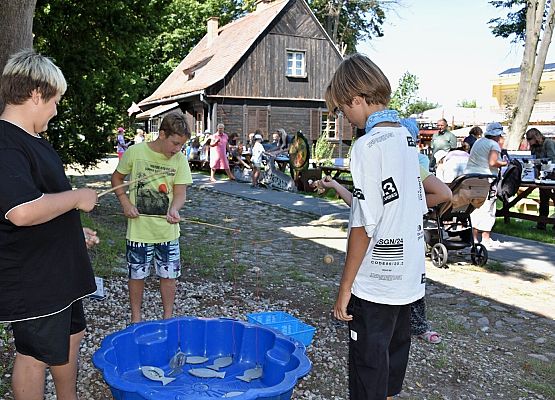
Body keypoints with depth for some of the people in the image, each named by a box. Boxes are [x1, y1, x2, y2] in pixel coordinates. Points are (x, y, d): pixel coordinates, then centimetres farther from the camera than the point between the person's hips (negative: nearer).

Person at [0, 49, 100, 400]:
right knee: (36, 354, 7)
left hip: (60, 269, 11)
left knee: (71, 335, 24)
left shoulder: (34, 140, 10)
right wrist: (77, 197, -22)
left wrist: (75, 231, 21)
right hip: (32, 280, -10)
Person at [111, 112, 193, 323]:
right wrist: (125, 202, -9)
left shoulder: (180, 159, -6)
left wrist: (174, 209, -30)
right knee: (137, 274, 12)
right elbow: (117, 177, 4)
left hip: (168, 229, 1)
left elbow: (180, 192, -9)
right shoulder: (135, 152, -10)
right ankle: (136, 317, 31)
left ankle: (168, 317, 27)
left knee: (168, 275, 10)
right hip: (139, 228, -1)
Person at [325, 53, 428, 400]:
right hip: (410, 276, 8)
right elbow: (419, 207, 11)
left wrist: (345, 288, -13)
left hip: (375, 281, -8)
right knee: (395, 352, 22)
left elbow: (364, 225, -20)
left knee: (368, 366, 6)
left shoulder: (368, 146, -18)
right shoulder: (407, 138, 6)